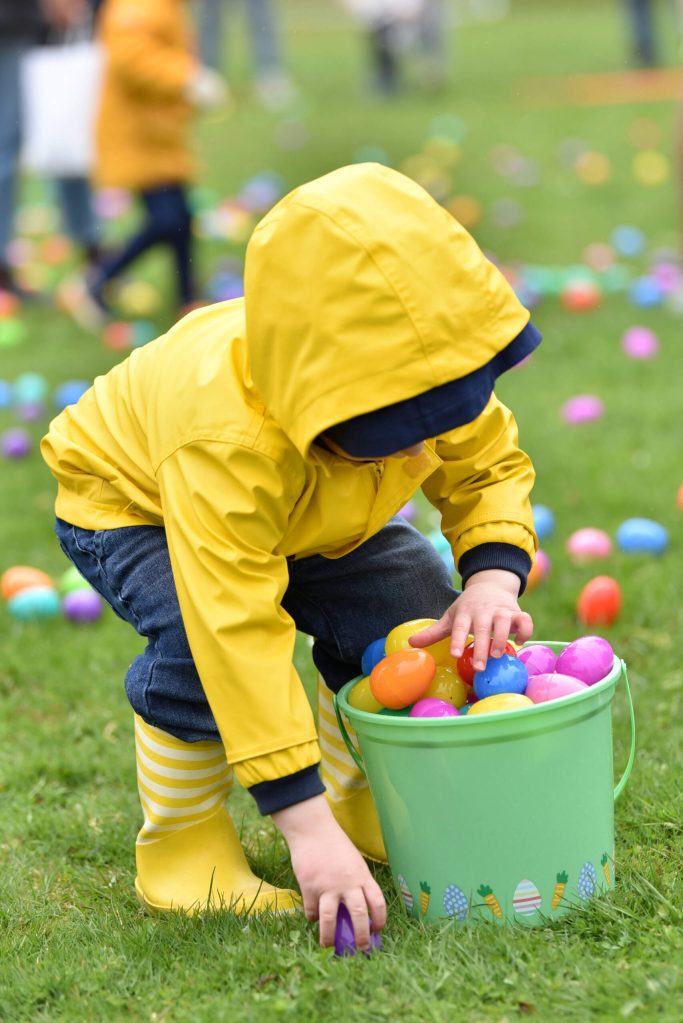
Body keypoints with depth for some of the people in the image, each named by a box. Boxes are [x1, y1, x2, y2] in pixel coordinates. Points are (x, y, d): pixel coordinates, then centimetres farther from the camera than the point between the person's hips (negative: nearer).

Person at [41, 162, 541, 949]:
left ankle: (367, 809, 10)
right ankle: (181, 852, -12)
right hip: (131, 498, -6)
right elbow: (239, 627, -49)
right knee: (205, 645, -35)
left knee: (415, 612, -14)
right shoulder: (227, 440, -48)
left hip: (306, 516, 6)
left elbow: (489, 466, -11)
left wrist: (494, 574, -34)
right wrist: (305, 825, -50)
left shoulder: (427, 378, -31)